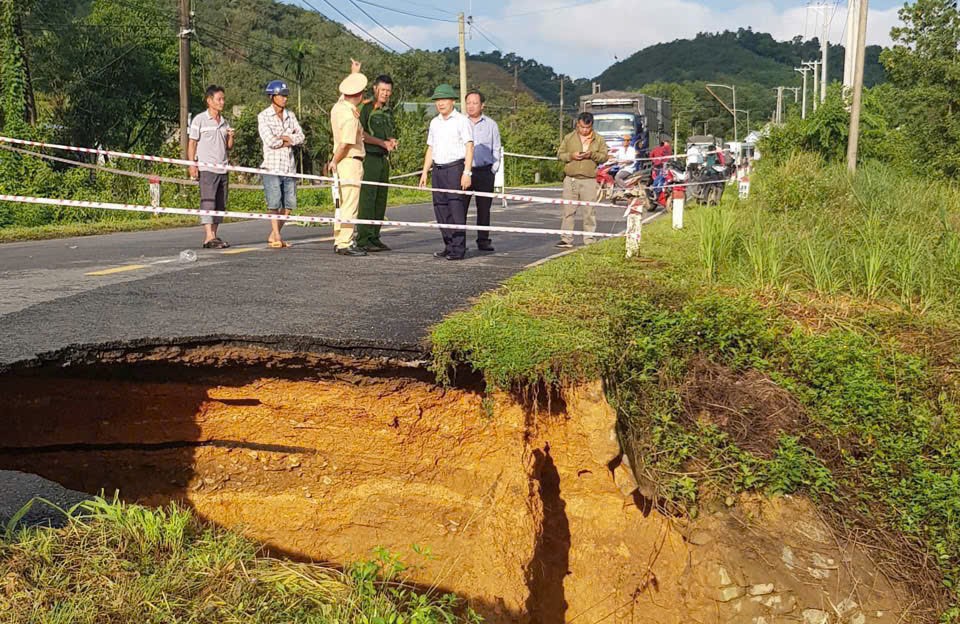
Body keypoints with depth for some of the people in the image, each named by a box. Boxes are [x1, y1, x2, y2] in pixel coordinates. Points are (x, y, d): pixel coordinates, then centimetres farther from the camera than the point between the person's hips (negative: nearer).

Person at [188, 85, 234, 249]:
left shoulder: (225, 122, 17)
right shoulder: (200, 120, 0)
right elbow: (192, 143, -2)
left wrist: (231, 137, -1)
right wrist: (192, 165, -11)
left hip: (223, 169, 6)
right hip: (206, 169, -6)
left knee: (220, 205, 6)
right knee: (207, 202, -12)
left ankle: (213, 236, 12)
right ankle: (209, 237, -17)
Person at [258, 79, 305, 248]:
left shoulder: (290, 115, 13)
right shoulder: (263, 116, -2)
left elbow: (301, 137, 3)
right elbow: (270, 141, -13)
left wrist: (283, 138, -10)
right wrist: (289, 140, -2)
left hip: (289, 166, 5)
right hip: (272, 166, -5)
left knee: (288, 205, 5)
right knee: (274, 204, -6)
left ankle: (273, 235, 17)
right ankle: (276, 237, -1)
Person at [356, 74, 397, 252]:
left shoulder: (388, 110, 19)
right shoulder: (366, 107, -5)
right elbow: (361, 133, -13)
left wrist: (392, 141, 7)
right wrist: (383, 143, -12)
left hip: (384, 158, 8)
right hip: (369, 157, -8)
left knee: (381, 199, 8)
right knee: (367, 198, -10)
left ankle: (374, 237, 14)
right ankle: (363, 239, -9)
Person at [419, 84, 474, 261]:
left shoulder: (462, 120, -2)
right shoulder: (434, 122, 17)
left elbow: (469, 147, -8)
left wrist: (467, 172, -16)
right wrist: (425, 172, 14)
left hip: (455, 167, -7)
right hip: (438, 169, 7)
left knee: (456, 208, -9)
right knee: (440, 209, 5)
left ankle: (458, 249, -8)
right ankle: (449, 246, 13)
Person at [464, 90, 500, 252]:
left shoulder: (491, 125, 9)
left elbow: (496, 150, 12)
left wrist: (493, 170, 2)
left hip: (485, 172, 1)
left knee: (484, 208, 4)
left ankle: (483, 240, 10)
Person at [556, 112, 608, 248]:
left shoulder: (599, 139, 8)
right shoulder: (569, 138, 8)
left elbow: (604, 156, 4)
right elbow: (560, 154, 8)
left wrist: (592, 155, -14)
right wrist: (571, 156, -11)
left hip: (589, 181, 0)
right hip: (570, 179, 0)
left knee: (589, 211, 2)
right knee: (568, 210, 0)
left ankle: (589, 240, 9)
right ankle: (566, 239, 3)